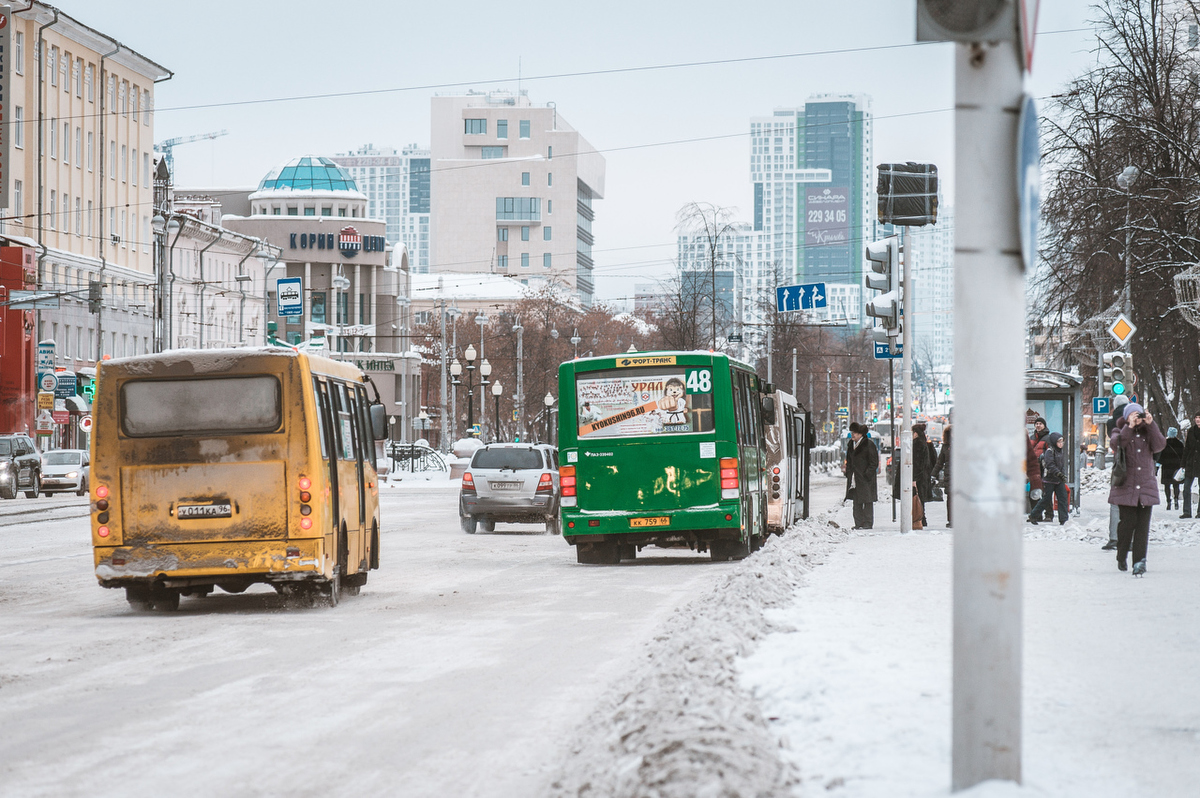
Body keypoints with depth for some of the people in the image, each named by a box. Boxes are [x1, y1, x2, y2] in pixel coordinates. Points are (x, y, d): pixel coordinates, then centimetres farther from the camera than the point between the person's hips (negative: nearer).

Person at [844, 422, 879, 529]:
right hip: (854, 478, 7)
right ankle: (858, 523, 13)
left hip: (865, 478, -7)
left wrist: (867, 475, -14)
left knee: (867, 501, -3)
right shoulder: (851, 444, 13)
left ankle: (867, 523, 1)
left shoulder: (868, 444, -9)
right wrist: (848, 473, 10)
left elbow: (874, 462, -9)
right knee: (856, 502, 9)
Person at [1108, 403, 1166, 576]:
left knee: (1143, 524, -5)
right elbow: (1115, 445, -16)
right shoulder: (1120, 432, 6)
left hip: (1146, 486, 2)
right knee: (1128, 522, -7)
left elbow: (1159, 446, -5)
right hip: (1126, 486, -2)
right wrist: (1129, 427, -22)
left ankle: (1139, 560, -7)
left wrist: (1151, 425, -11)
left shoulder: (1148, 431, 13)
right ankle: (1121, 558, 13)